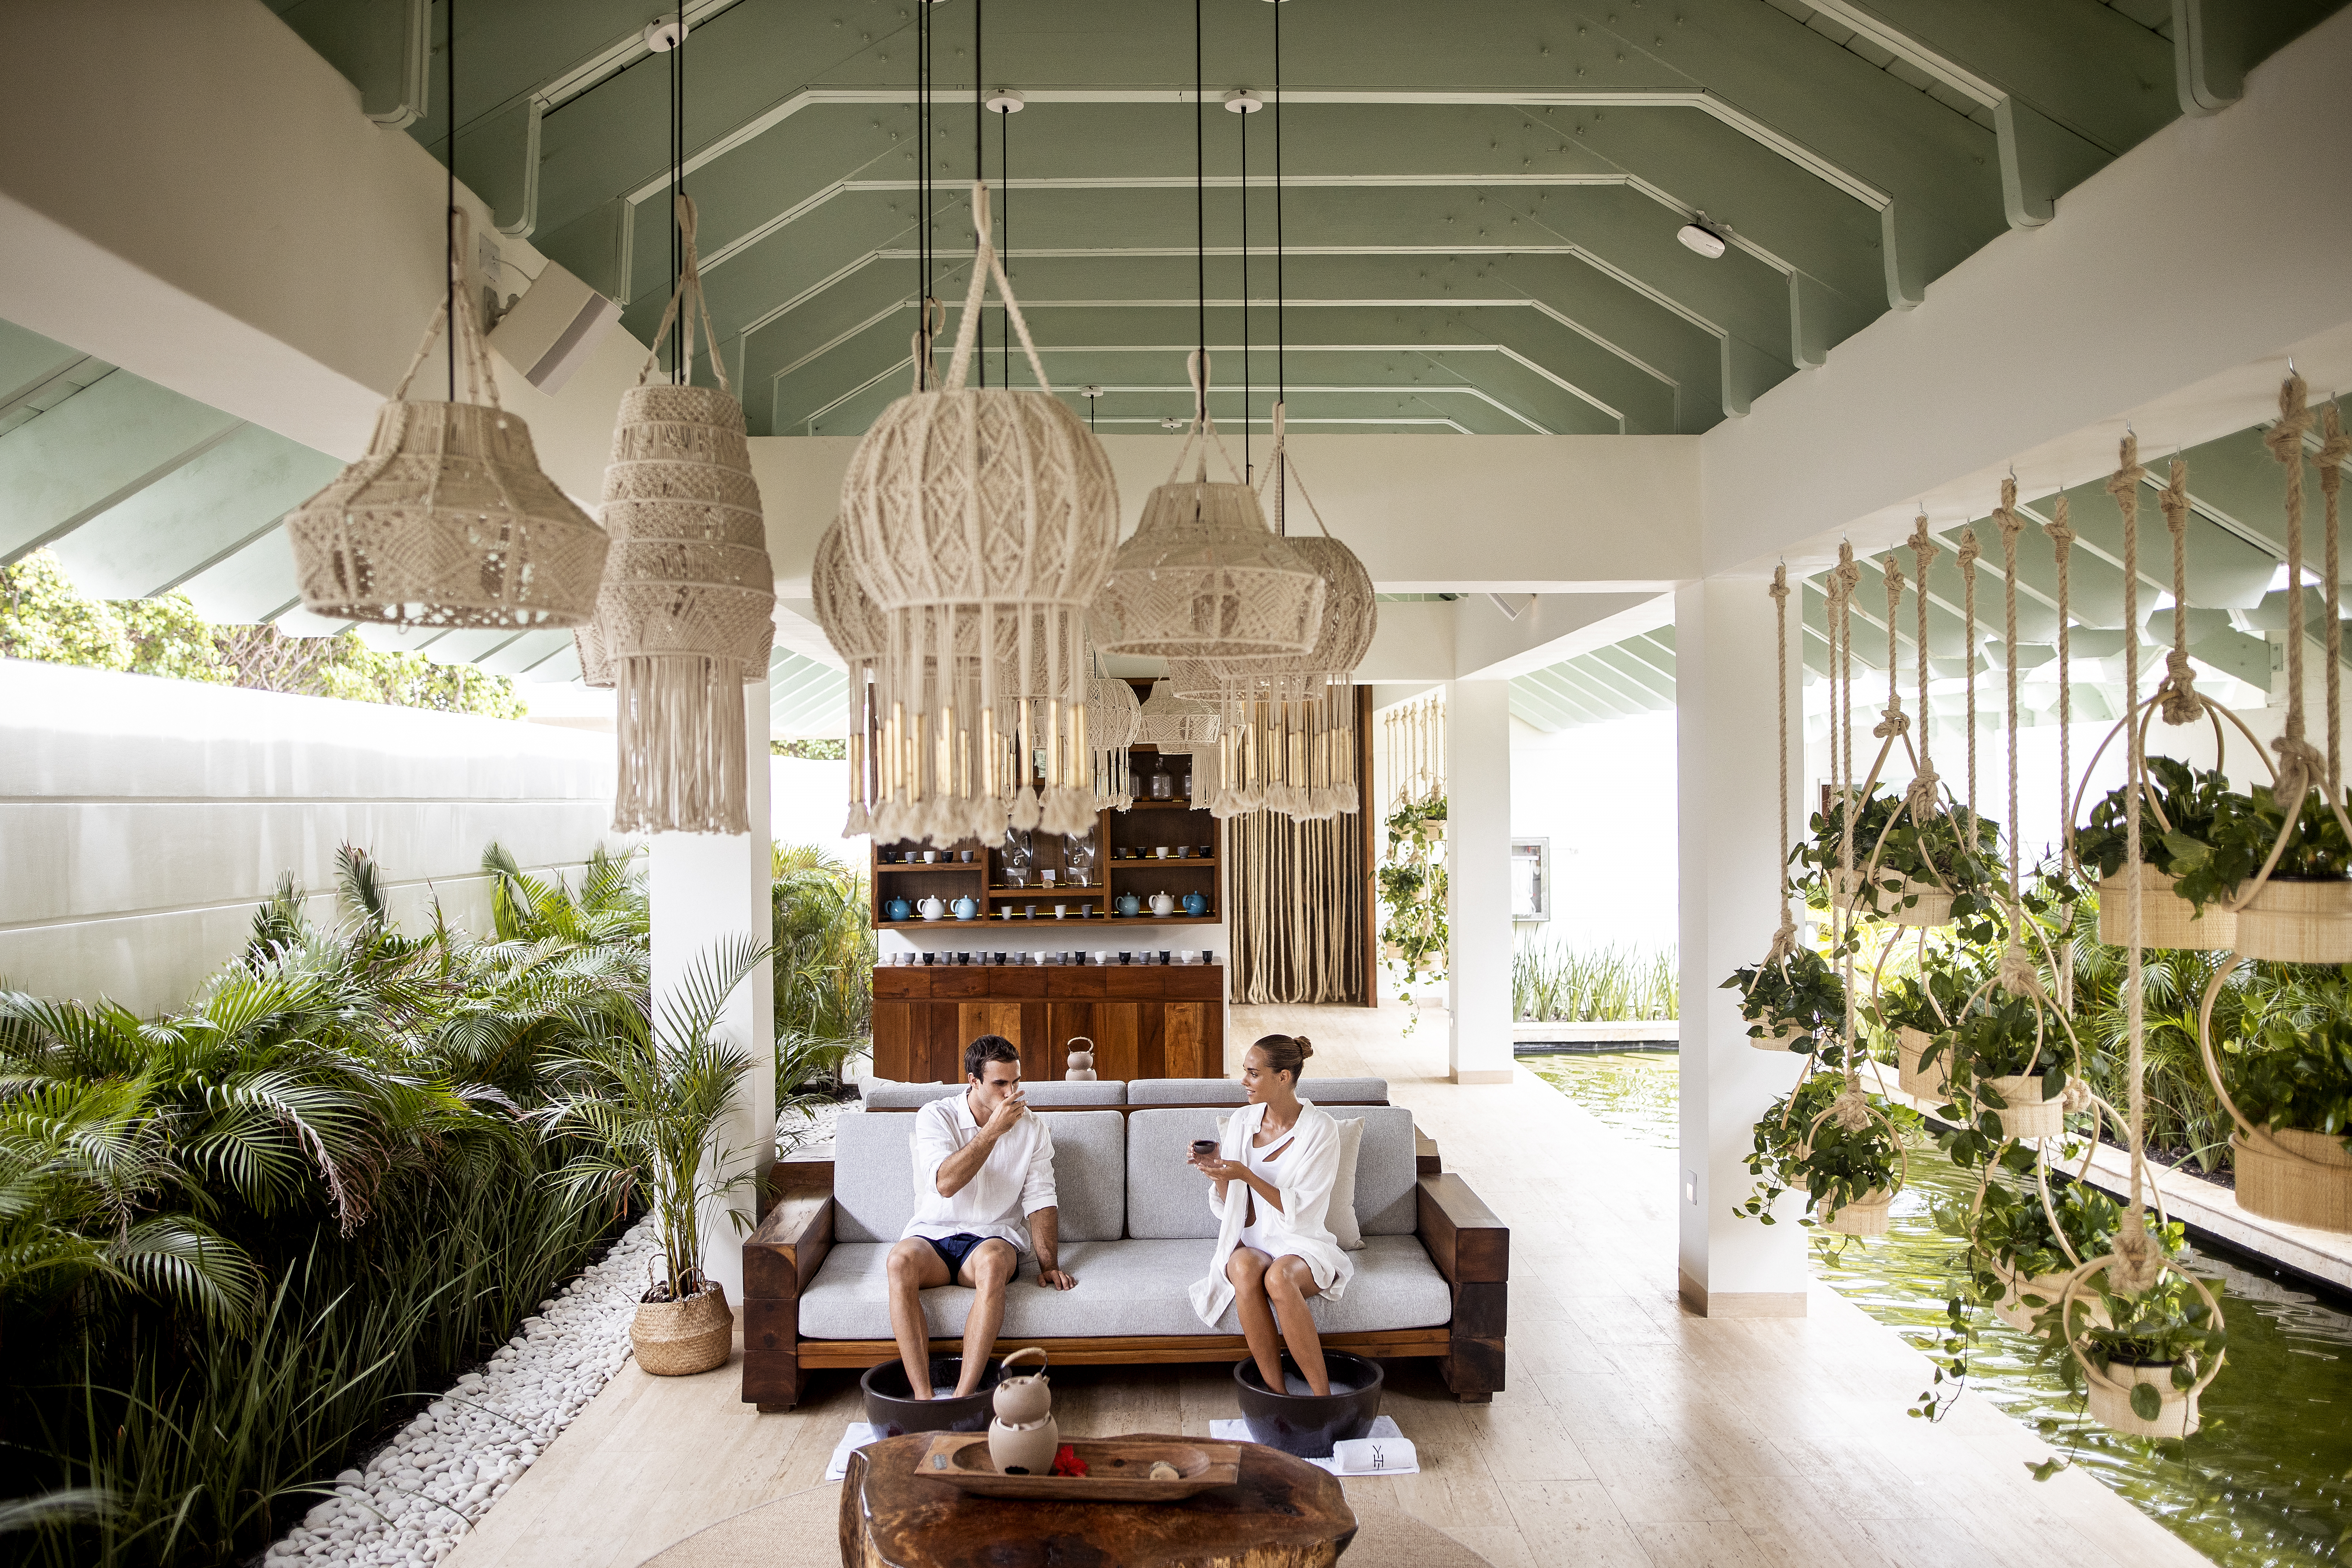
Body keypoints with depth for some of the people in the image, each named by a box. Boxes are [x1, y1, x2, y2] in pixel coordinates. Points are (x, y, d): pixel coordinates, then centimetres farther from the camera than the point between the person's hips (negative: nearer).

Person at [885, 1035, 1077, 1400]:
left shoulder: (1032, 1130, 4)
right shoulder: (936, 1117, -4)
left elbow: (1040, 1201, 2)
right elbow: (945, 1184, -19)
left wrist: (1049, 1265, -10)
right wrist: (993, 1129, -22)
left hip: (993, 1236, 1)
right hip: (933, 1234, 0)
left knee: (993, 1260, -36)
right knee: (901, 1259, -35)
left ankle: (963, 1397, -36)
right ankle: (923, 1398, -34)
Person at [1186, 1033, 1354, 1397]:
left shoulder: (1320, 1128, -9)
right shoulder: (1243, 1121, 3)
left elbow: (1300, 1210, -14)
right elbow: (1230, 1210, 6)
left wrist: (1246, 1175, -24)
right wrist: (1218, 1172, -14)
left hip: (1302, 1244, -3)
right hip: (1252, 1243, 3)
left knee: (1278, 1277, -36)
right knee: (1245, 1270, -33)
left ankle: (1324, 1396, -25)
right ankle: (1277, 1393, -25)